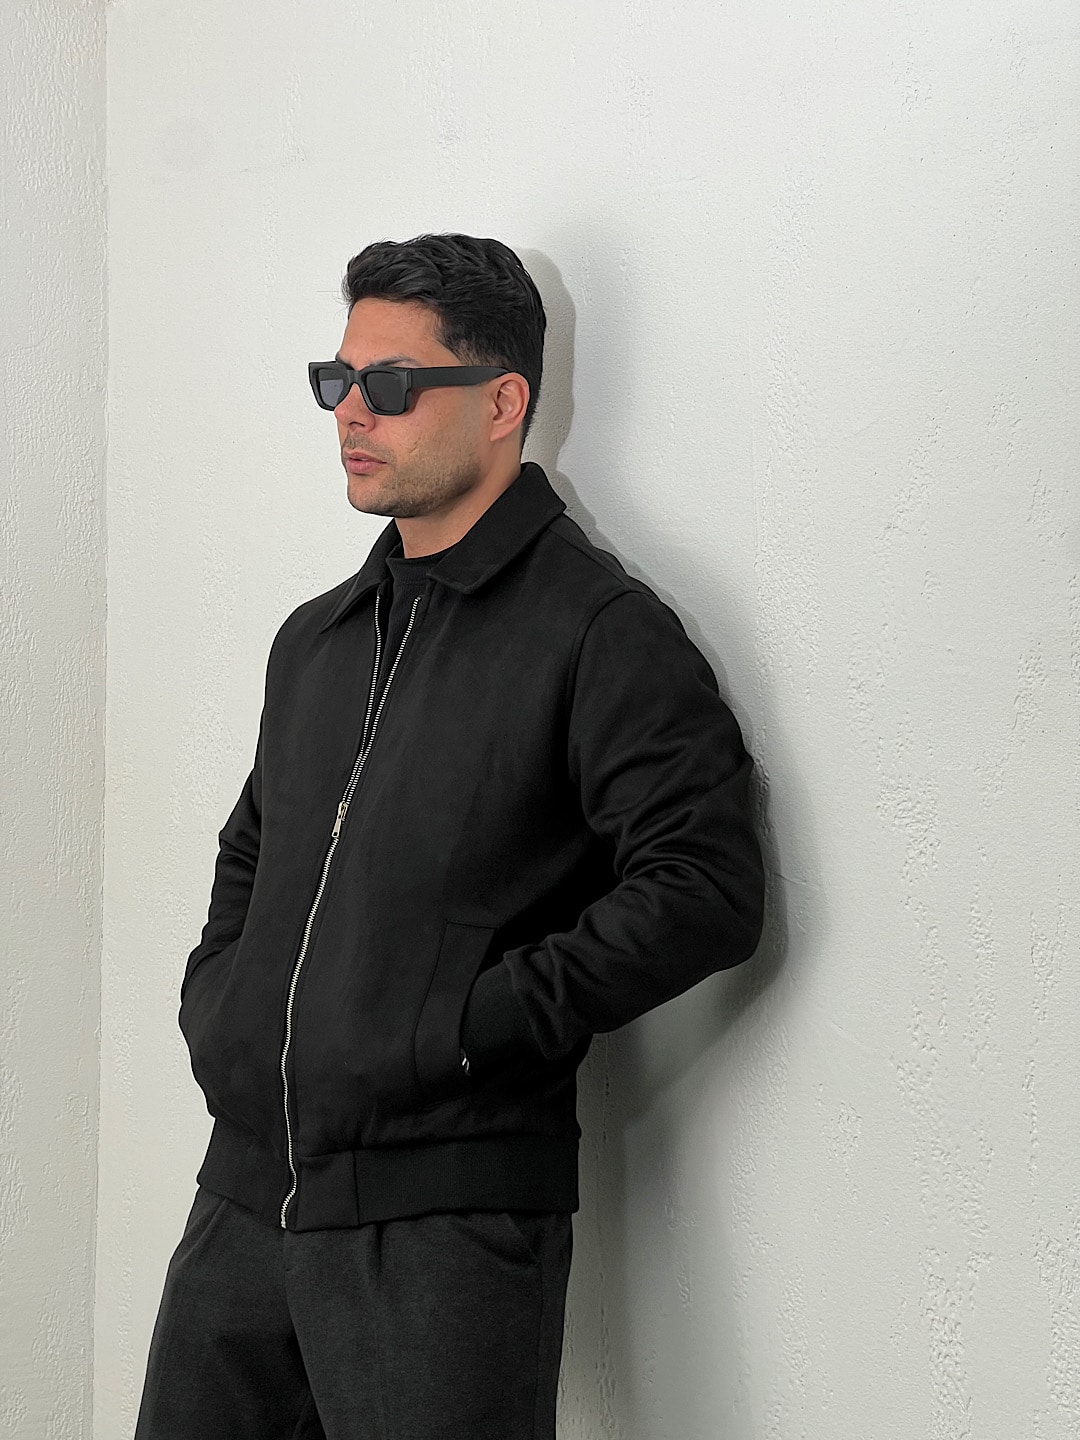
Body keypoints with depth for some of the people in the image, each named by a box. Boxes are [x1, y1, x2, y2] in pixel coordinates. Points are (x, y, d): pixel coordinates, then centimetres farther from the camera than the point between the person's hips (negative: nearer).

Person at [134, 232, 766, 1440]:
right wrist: (215, 1000, 11)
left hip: (445, 1217, -7)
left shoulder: (600, 632, -7)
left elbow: (705, 889, -16)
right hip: (245, 1196, 7)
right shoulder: (316, 638, 17)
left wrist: (461, 1033, -17)